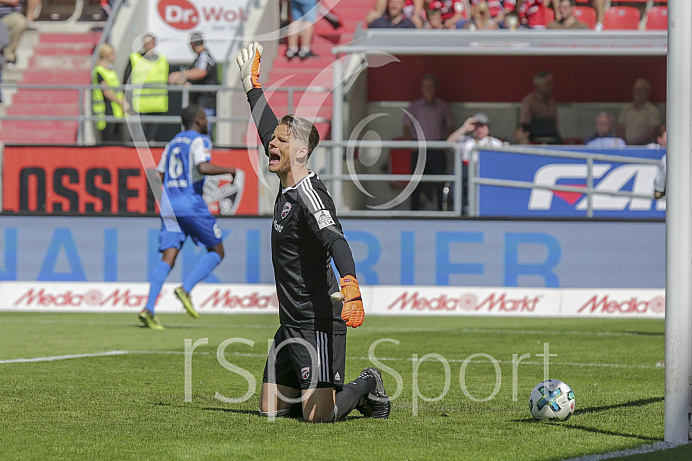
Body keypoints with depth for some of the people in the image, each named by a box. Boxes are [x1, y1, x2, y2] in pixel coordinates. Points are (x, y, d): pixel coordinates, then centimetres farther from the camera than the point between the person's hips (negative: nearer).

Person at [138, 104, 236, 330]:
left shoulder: (173, 142, 20)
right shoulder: (199, 140, -3)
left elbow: (160, 176, 19)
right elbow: (203, 167, -20)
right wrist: (227, 170, -6)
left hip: (168, 206, 7)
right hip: (191, 205, -6)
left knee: (167, 258, -2)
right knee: (217, 251, 8)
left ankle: (148, 309, -18)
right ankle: (186, 289, -11)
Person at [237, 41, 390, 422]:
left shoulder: (309, 194, -16)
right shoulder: (287, 188, 10)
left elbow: (335, 241, -33)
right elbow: (268, 132, 26)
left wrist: (350, 285, -49)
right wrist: (252, 85, 34)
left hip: (319, 323, -9)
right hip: (291, 325, 9)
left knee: (319, 415, -15)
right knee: (271, 408, 8)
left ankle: (368, 386, 12)